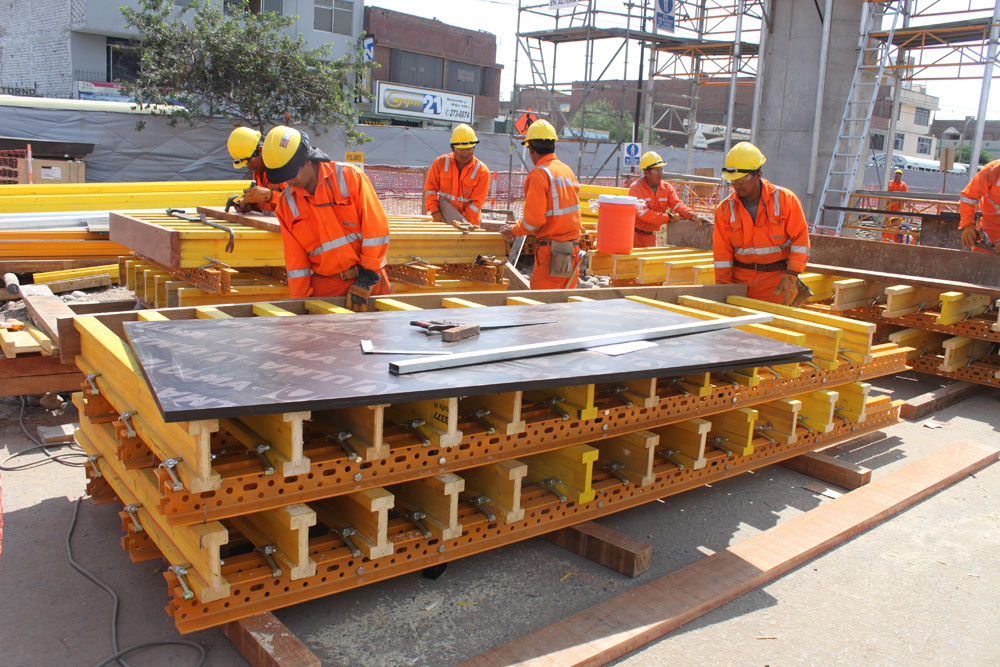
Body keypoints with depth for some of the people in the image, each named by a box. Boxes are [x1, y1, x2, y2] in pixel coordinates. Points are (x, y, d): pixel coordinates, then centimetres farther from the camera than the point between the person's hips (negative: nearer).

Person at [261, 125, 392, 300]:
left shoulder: (349, 176, -5)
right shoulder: (286, 203, 5)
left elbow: (377, 226, -7)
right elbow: (295, 259, 8)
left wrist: (369, 274, -9)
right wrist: (300, 299, 2)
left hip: (369, 279, -2)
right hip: (326, 288, 2)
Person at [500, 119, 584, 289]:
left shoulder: (539, 174, -11)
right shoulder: (568, 171, 11)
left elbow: (534, 220, -16)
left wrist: (514, 230, 3)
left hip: (552, 252, -8)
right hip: (573, 249, 8)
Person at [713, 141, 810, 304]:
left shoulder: (785, 199, -4)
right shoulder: (725, 208, 1)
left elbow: (801, 239, -4)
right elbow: (722, 252, 1)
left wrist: (791, 276, -13)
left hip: (776, 281, -2)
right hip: (740, 278, 2)